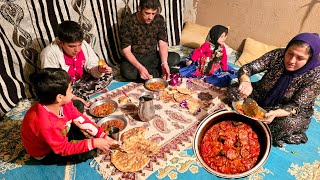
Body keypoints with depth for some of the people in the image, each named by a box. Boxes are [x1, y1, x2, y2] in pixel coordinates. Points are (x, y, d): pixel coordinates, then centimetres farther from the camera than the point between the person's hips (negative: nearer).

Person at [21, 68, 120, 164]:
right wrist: (93, 143, -30)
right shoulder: (44, 123, -42)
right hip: (46, 152, -7)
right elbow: (64, 148, -30)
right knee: (88, 152, -20)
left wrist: (104, 137, -14)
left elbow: (81, 120, -11)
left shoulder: (63, 102, -21)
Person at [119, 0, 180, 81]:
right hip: (134, 58, -3)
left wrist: (164, 63, -27)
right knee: (126, 72, -36)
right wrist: (140, 67, -35)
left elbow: (163, 44, -8)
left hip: (153, 56, 3)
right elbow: (126, 50, -19)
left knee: (175, 57, -18)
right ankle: (160, 73, -19)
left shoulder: (159, 20, -7)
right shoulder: (127, 23, -18)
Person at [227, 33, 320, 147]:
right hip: (263, 96, 2)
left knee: (289, 124, -35)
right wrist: (245, 82, -46)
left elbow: (296, 106, -23)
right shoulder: (277, 55, -18)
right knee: (234, 90, -18)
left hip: (288, 110, -2)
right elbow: (247, 68, -22)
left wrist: (275, 113, -44)